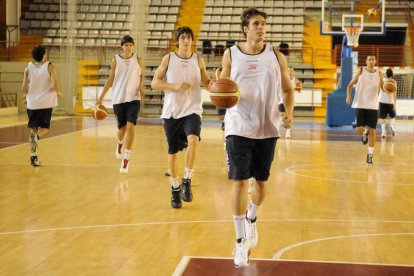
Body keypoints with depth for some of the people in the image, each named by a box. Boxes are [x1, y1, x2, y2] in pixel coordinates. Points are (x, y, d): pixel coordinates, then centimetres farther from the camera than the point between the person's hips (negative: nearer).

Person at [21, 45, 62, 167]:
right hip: (46, 103, -2)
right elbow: (55, 86, -14)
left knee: (33, 129, 13)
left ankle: (33, 156, 7)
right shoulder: (50, 67, -6)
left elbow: (24, 88, -3)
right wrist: (58, 92, 8)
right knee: (45, 127, 13)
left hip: (32, 103, 2)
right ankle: (37, 136, -23)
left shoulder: (28, 68, 1)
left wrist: (25, 95, 19)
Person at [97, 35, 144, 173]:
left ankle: (126, 159, -8)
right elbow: (110, 80, 6)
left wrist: (141, 88, -9)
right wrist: (101, 98, 3)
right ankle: (120, 144, 43)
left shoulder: (138, 60, 2)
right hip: (118, 98, 1)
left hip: (133, 98, -1)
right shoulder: (115, 61, 1)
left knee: (130, 126, -15)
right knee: (122, 128, 6)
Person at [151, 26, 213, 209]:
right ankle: (175, 188, 24)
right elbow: (154, 83, -1)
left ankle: (187, 181, -16)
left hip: (192, 110, 0)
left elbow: (207, 82, 11)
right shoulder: (168, 58, 2)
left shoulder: (198, 59, 5)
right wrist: (175, 87, -15)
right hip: (172, 112, 1)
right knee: (173, 152, 7)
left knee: (193, 139, -29)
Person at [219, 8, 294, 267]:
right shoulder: (231, 54, 1)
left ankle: (251, 219, 42)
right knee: (239, 181, -7)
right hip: (239, 127, -2)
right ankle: (241, 240, 3)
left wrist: (289, 111, -9)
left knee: (261, 181, 11)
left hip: (268, 128, 2)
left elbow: (288, 90, 10)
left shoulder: (276, 56, 3)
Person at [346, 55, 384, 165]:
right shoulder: (361, 71, -1)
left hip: (373, 106, 1)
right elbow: (350, 85, 5)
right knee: (359, 130, -8)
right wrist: (348, 96, -10)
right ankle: (365, 133, 30)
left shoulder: (379, 73, 2)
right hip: (360, 105, -1)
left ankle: (370, 155, 10)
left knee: (372, 131, -1)